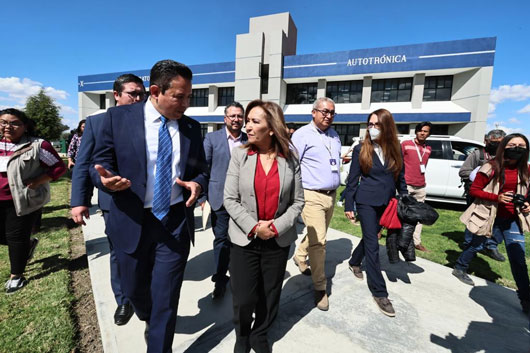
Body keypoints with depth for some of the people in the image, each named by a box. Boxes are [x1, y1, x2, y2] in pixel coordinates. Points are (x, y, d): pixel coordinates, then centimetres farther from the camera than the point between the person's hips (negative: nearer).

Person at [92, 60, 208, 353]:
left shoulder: (192, 128, 2)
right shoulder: (118, 117, -4)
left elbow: (201, 170, 9)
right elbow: (100, 164, 0)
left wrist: (197, 184, -14)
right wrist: (107, 179, -23)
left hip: (176, 222, 0)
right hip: (132, 221, 1)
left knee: (166, 298, 8)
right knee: (134, 289, 22)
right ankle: (149, 320, 57)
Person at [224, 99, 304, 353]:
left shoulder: (290, 159, -4)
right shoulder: (239, 155, -5)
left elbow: (297, 201, -1)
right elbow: (230, 199, -6)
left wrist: (277, 227, -12)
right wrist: (254, 227, -14)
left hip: (278, 240, 1)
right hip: (244, 239, 0)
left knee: (270, 297, 16)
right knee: (243, 299, 7)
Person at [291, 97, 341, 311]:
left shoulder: (334, 135, 15)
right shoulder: (302, 134, -7)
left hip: (331, 195, 7)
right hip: (312, 195, -7)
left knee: (318, 236, 19)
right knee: (318, 241, -7)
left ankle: (299, 257, 45)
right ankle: (320, 287, 8)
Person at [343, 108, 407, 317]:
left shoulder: (395, 150, 3)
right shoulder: (361, 150, -6)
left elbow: (400, 178, 10)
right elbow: (352, 180, -4)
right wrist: (348, 206, -5)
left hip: (387, 203, 4)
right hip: (367, 201, -4)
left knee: (370, 236, 17)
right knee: (372, 243, -2)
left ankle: (354, 262, 44)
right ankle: (379, 292, 8)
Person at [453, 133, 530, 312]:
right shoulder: (491, 168, -14)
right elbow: (474, 190, -12)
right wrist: (497, 197, -24)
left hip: (512, 219, 4)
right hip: (489, 216, -4)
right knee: (476, 245, 13)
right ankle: (459, 268, 37)